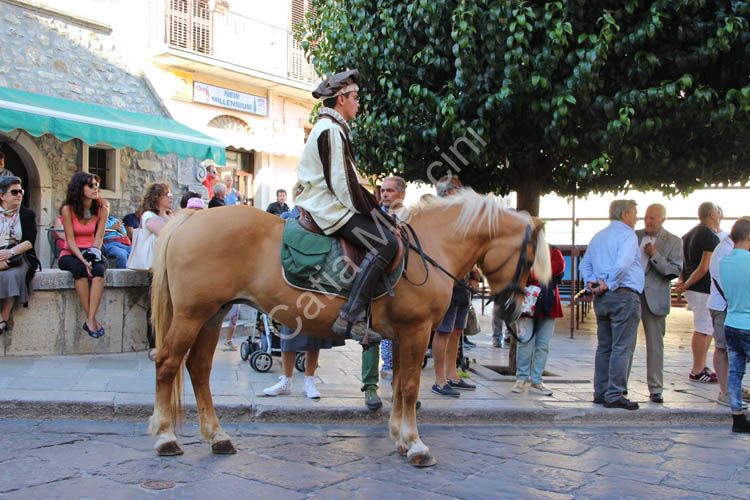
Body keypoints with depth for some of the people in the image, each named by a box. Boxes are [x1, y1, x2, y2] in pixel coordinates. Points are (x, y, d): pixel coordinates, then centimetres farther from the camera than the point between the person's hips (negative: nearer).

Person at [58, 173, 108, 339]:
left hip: (92, 254, 2)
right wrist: (83, 261, -23)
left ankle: (90, 319, -41)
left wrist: (93, 253, -21)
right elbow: (70, 240, -10)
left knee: (98, 269, -33)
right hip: (70, 255, -2)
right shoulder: (68, 209, -5)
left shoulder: (102, 210, 3)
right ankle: (92, 319, -34)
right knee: (80, 269, -35)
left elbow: (98, 238, -1)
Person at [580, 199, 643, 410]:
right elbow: (622, 264, -23)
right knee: (621, 348, -4)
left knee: (604, 346, 13)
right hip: (624, 296, -8)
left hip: (601, 298, 8)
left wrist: (592, 283, 3)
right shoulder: (627, 235, -8)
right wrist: (610, 284, -12)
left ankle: (601, 392, 16)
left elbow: (585, 263, 16)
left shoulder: (598, 236, 18)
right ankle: (614, 396, -4)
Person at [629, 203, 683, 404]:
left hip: (654, 299, -2)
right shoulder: (634, 236, 9)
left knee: (655, 344, 3)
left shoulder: (673, 242, 1)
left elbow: (675, 271, -6)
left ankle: (656, 389, 11)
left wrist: (655, 255, -17)